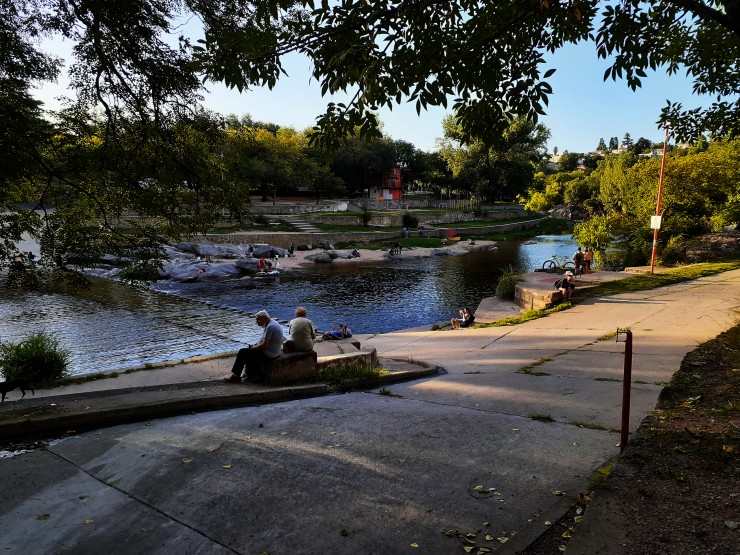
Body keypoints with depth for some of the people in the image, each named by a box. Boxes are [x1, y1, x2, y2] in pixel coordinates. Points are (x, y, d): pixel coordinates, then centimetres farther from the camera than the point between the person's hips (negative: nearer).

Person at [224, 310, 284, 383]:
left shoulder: (270, 327, -23)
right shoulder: (274, 323, 10)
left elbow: (264, 345, -25)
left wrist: (253, 348, -8)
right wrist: (255, 345, 11)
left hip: (268, 354, -11)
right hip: (274, 351, 11)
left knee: (242, 352, -5)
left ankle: (236, 376, 5)